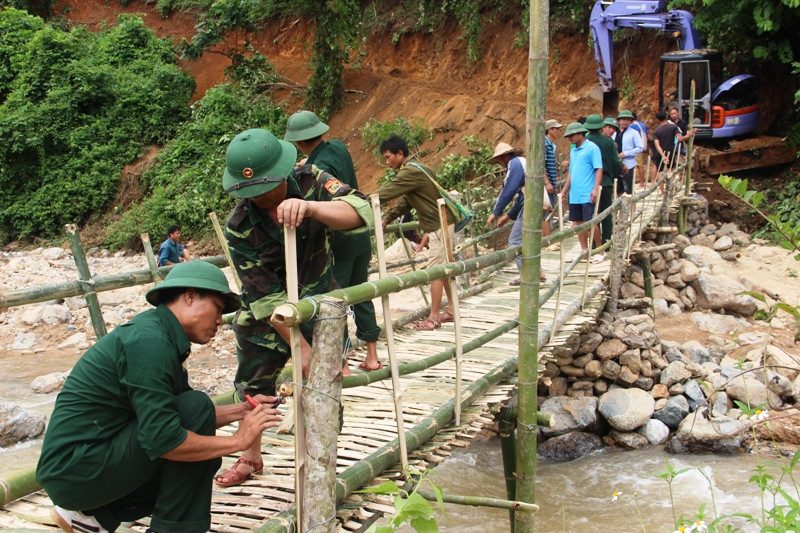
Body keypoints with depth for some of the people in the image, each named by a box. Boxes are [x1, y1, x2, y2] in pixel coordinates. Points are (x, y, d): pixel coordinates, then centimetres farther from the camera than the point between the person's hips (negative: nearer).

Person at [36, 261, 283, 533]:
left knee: (204, 457, 14)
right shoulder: (149, 340, -20)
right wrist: (237, 441, -16)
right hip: (75, 469, -10)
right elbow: (163, 440, -26)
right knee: (195, 406, -18)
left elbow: (192, 417, 17)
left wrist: (241, 410, 3)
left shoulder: (161, 335, 12)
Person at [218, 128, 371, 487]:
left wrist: (310, 207, -58)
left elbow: (359, 212, -39)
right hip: (265, 314, 0)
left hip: (319, 302, 0)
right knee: (252, 386, 12)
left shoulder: (309, 181, -21)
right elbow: (267, 298, -24)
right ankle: (250, 458, 37)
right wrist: (300, 347, -27)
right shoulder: (239, 227, -24)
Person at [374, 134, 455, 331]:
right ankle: (451, 310, 24)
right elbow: (404, 202, 15)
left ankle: (433, 318, -1)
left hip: (440, 226, -10)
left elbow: (384, 194, -21)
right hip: (441, 224, 10)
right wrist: (387, 219, 7)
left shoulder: (410, 172, -19)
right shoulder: (415, 169, 13)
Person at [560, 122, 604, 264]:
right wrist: (565, 191, 22)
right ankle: (584, 251, 19)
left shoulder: (592, 148, -7)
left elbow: (599, 169, -11)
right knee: (578, 223, 10)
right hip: (574, 195, 7)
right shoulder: (573, 151, 16)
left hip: (587, 195, -7)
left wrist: (595, 189, -20)